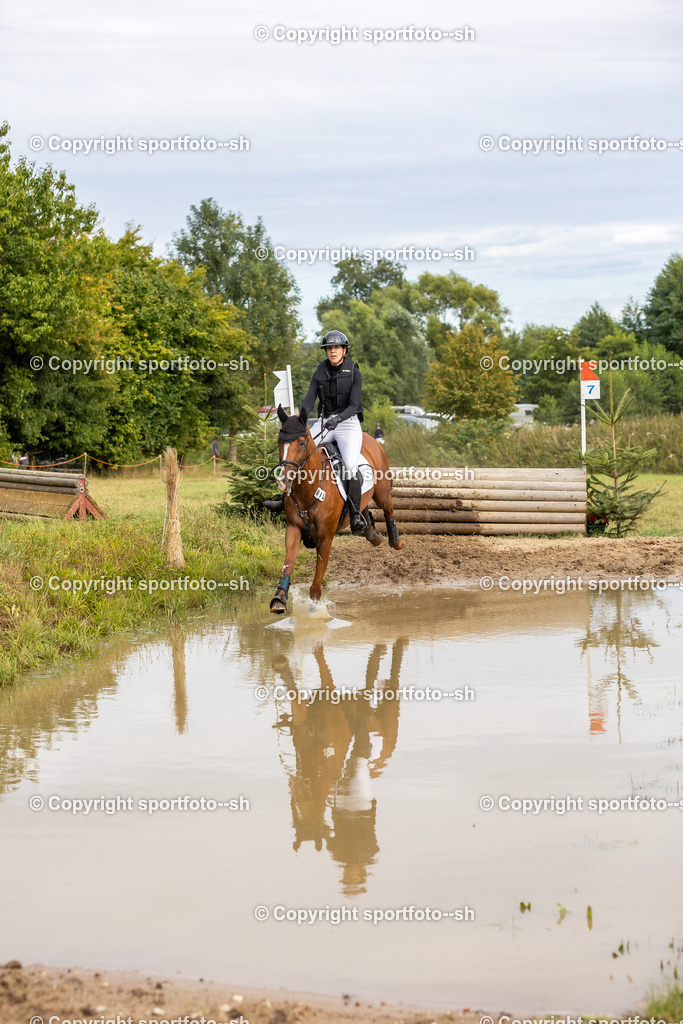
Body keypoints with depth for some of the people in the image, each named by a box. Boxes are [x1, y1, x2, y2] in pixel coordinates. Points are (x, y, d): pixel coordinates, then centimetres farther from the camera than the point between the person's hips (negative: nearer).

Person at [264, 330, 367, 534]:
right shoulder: (320, 373, 7)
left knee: (350, 465, -27)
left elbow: (353, 405, -12)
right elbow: (308, 402, -1)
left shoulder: (354, 373, -4)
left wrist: (338, 419, -30)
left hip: (348, 423, -4)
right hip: (324, 423, 4)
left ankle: (355, 514, -21)